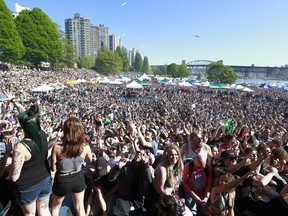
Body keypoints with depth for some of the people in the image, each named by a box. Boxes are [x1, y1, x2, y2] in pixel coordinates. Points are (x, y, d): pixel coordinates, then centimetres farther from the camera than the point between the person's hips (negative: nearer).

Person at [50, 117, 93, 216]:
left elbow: (53, 168, -13)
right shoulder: (85, 147, -20)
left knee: (55, 207, 29)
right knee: (80, 208, 25)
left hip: (62, 181, -1)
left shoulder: (57, 147, -27)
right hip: (78, 179, 2)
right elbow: (89, 160, 2)